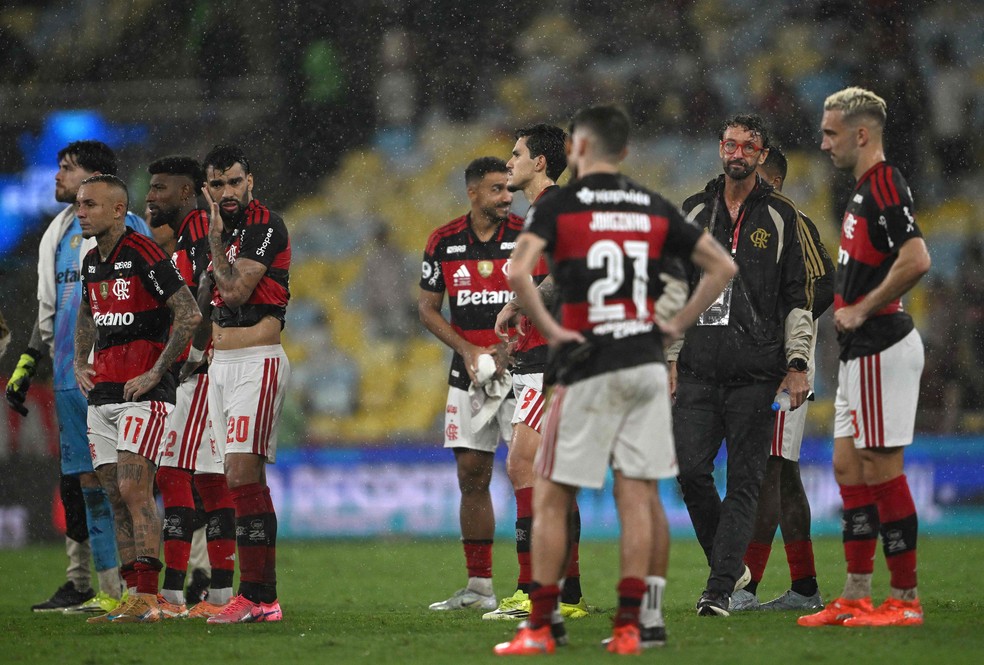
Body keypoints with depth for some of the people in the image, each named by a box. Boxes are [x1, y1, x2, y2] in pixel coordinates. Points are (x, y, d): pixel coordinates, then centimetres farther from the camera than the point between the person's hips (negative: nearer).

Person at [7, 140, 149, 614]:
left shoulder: (125, 229, -6)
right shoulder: (60, 233, 18)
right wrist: (26, 365, 22)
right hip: (69, 375, 8)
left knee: (104, 480, -10)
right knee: (77, 479, 9)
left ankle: (120, 589, -9)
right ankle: (80, 584, 14)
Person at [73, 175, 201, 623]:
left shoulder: (143, 254, -13)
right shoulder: (92, 262, 13)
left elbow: (189, 314, -16)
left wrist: (156, 372, -15)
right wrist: (79, 362, 16)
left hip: (141, 393, -8)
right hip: (101, 396, 8)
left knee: (134, 490, -15)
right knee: (117, 497, 6)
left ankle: (147, 599, -16)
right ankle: (134, 597, 9)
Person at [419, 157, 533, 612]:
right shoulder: (444, 242, 5)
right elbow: (427, 307, 10)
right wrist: (467, 350, -4)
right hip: (469, 375, 4)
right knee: (472, 477, 5)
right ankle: (479, 587, 12)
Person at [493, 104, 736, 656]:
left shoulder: (558, 207, -4)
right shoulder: (654, 208, 9)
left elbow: (518, 273, -20)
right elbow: (723, 267, 12)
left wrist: (550, 330, -9)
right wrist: (677, 323, 12)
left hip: (588, 368, -4)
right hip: (647, 364, 4)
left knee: (552, 498, 3)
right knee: (637, 496, 5)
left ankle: (540, 629, 2)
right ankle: (629, 626, 3)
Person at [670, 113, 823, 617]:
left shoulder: (781, 218, 4)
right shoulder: (693, 212, 14)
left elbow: (799, 297, 3)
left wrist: (798, 365, -5)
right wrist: (670, 358, 12)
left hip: (755, 372, -3)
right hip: (699, 368, 3)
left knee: (743, 482, -5)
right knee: (690, 470, -6)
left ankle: (720, 590, -6)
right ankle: (730, 564, 15)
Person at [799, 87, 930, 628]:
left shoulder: (885, 187, -15)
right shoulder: (865, 190, 17)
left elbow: (916, 260, -27)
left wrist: (862, 309, -18)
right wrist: (848, 309, 15)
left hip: (882, 349, -11)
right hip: (862, 352, 11)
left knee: (881, 470, -8)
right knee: (848, 467, 10)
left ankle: (905, 599, -4)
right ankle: (856, 599, 12)